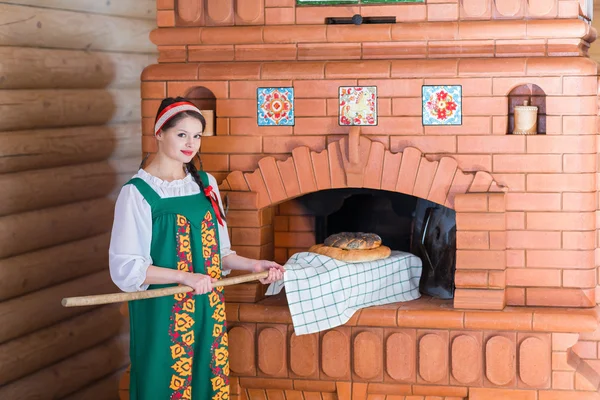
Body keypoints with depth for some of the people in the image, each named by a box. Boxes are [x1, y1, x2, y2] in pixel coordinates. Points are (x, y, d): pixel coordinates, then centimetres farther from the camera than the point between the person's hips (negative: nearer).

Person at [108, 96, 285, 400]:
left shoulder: (206, 184, 8)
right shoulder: (138, 192, -11)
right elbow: (125, 268, -15)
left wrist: (252, 265, -1)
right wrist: (185, 277, -21)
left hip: (207, 309, 6)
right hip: (162, 313, -5)